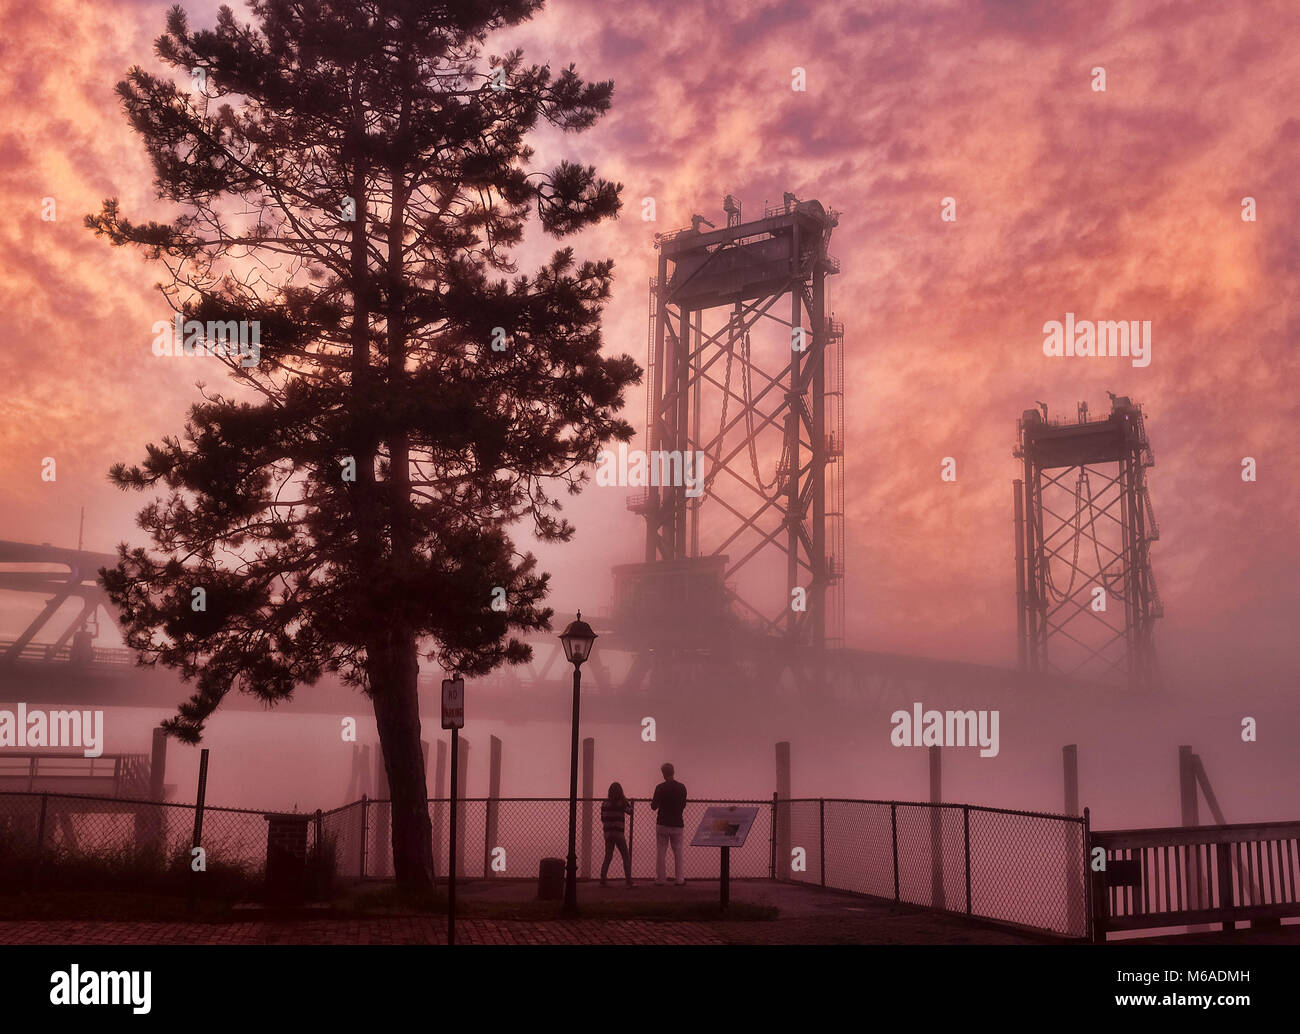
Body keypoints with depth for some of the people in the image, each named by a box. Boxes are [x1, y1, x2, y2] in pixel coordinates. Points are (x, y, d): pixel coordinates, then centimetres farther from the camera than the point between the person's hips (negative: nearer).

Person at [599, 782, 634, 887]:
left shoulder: (605, 803, 2)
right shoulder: (622, 802, -8)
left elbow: (602, 818, 7)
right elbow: (630, 811, 4)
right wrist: (629, 802, 18)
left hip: (607, 833, 4)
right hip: (618, 833, -4)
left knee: (608, 857, 13)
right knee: (625, 857, 5)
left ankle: (602, 880, 7)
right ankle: (629, 881, 1)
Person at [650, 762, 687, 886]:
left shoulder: (660, 788, -11)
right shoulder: (682, 787, -1)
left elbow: (654, 807, -8)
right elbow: (683, 806, 9)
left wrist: (652, 804, 14)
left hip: (662, 824, -2)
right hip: (677, 824, 2)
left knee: (661, 852, 5)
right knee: (678, 852, 9)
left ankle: (659, 879, 5)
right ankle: (680, 879, 7)